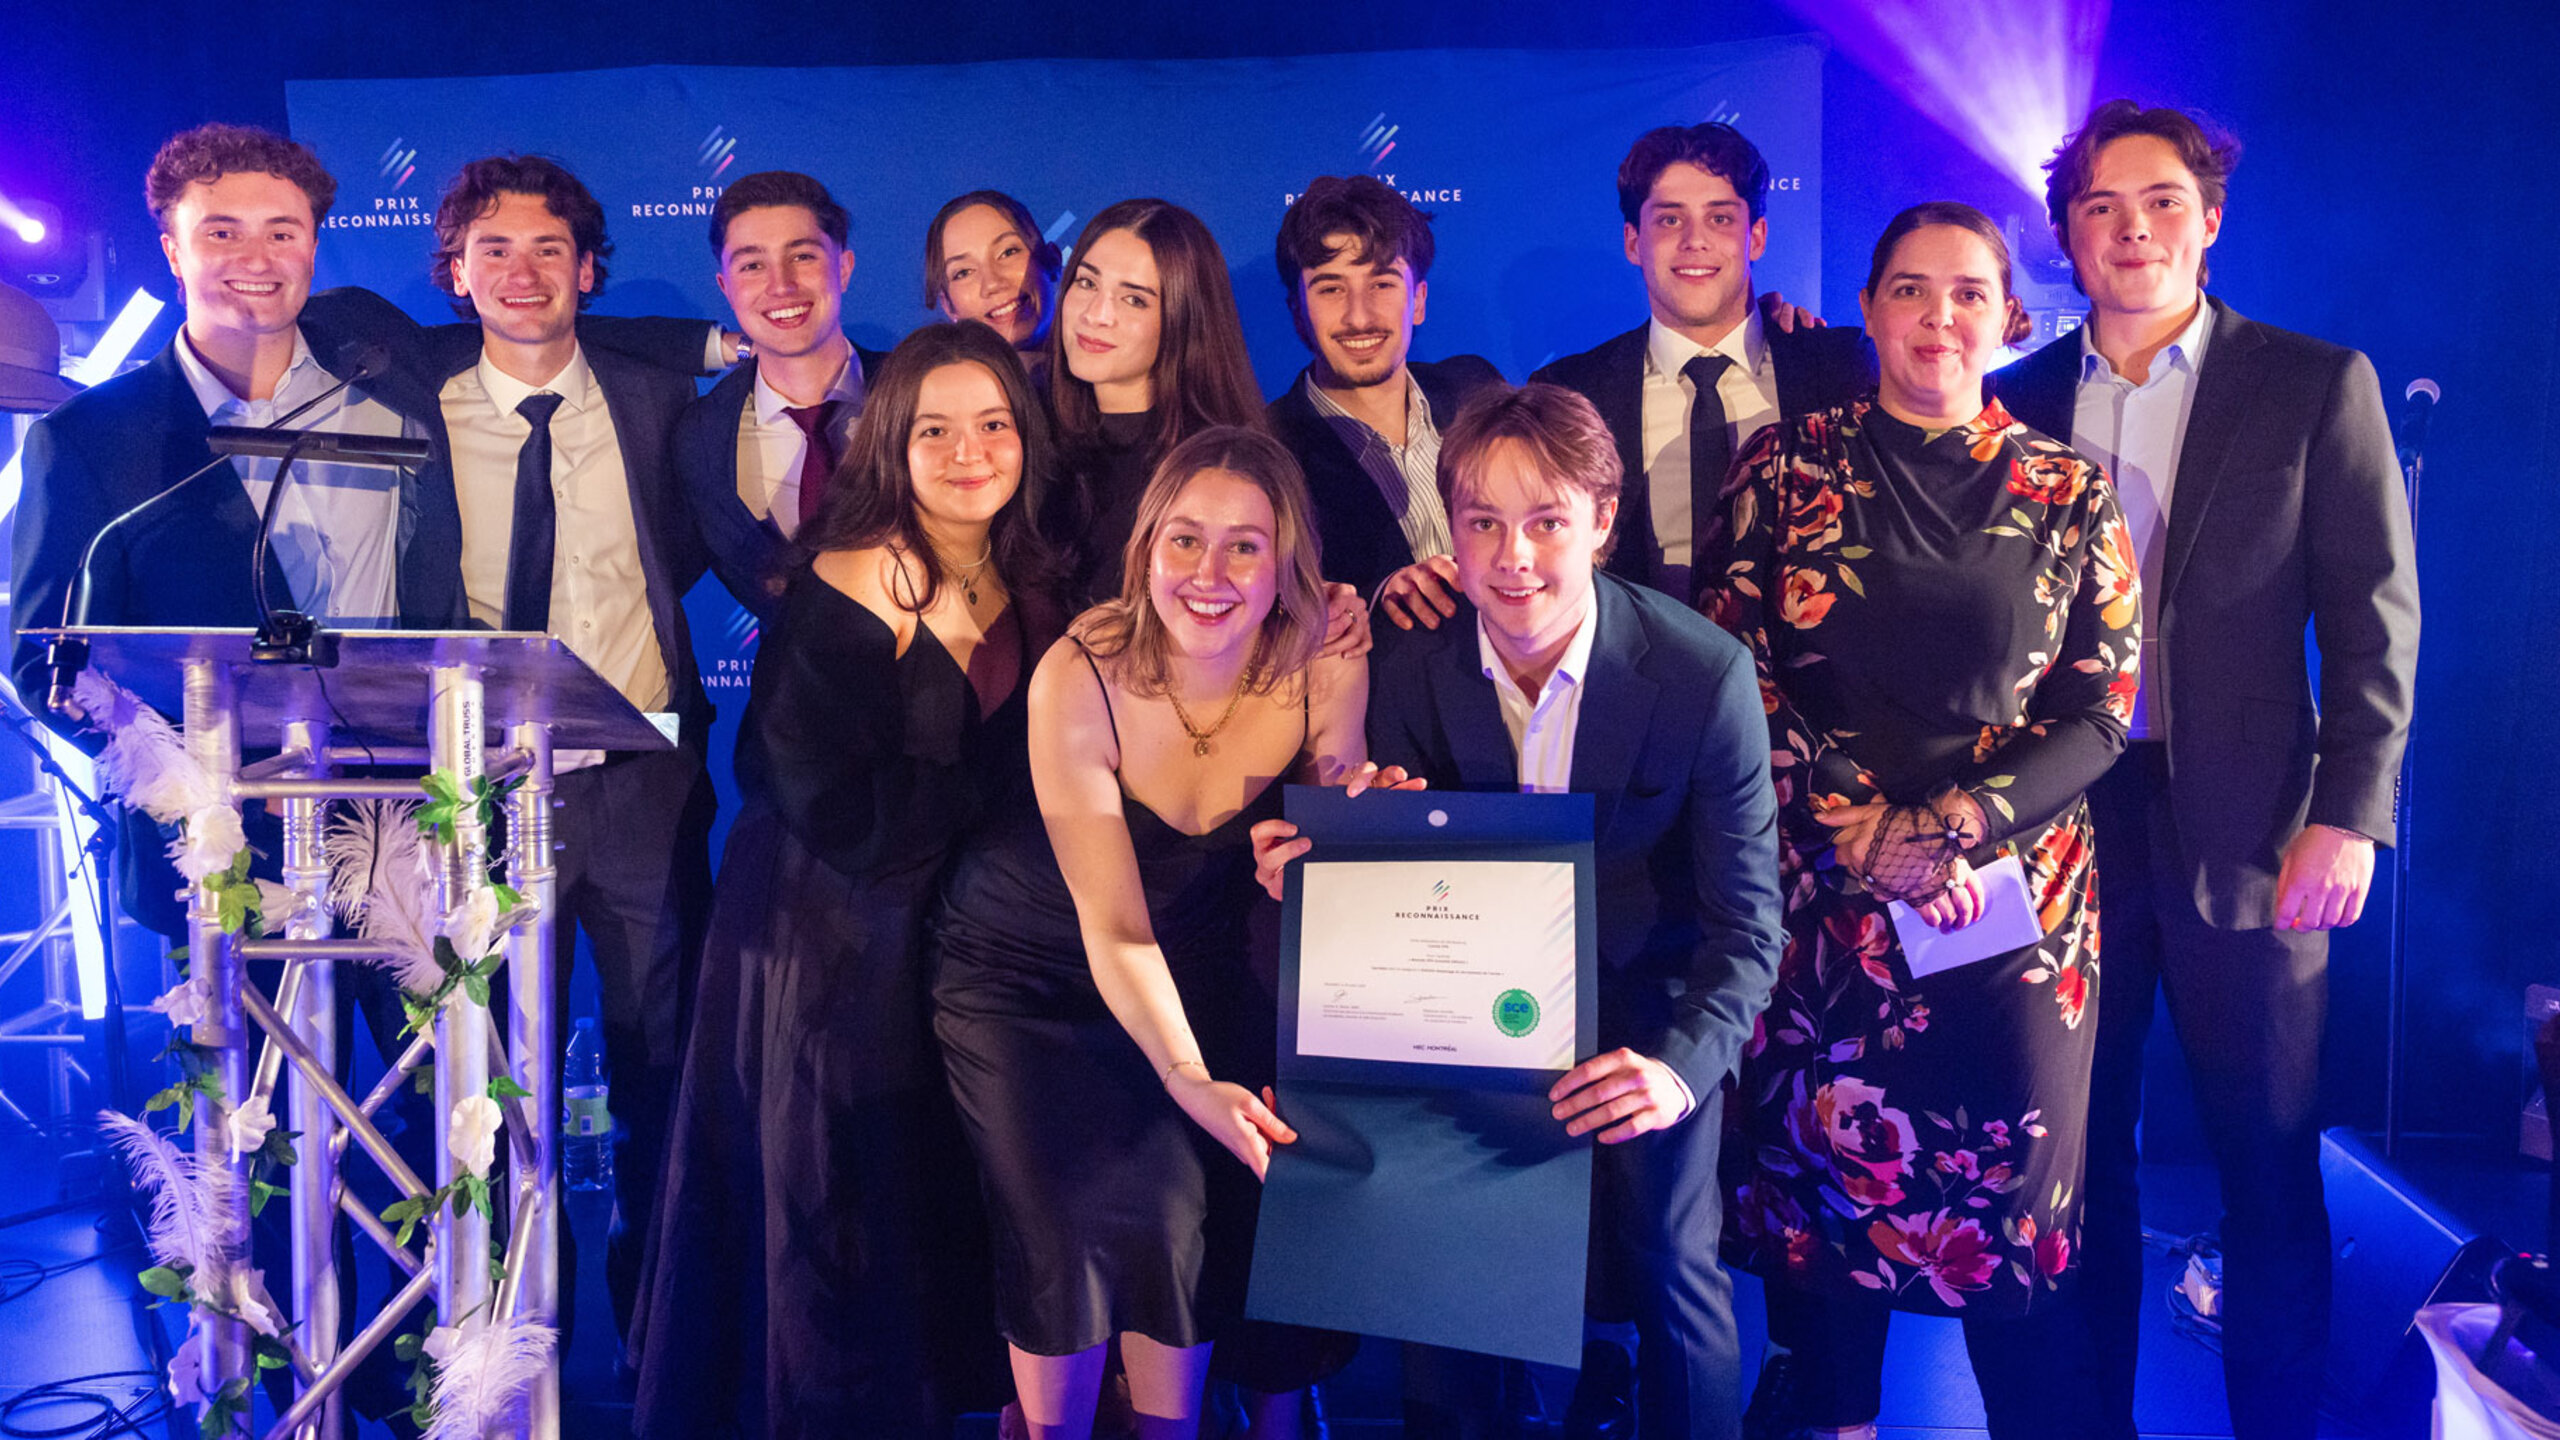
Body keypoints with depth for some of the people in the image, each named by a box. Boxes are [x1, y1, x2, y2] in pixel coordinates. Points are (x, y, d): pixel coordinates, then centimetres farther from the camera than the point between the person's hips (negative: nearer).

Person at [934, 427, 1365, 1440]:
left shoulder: (1327, 671, -18)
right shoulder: (1079, 678, -27)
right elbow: (1113, 927, -27)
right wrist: (1193, 1081, -41)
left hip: (1195, 967, 2)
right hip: (1027, 970, -2)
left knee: (1185, 1213, -10)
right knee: (1070, 1228, -12)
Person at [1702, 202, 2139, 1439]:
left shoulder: (2065, 491, 4)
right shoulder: (1787, 466, 2)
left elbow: (2102, 704, 1)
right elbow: (1738, 675, -2)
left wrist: (1955, 826, -13)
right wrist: (1862, 831, -12)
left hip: (2013, 891, 1)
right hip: (1820, 892, 0)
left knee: (2013, 1191, 5)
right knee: (1823, 1170, 8)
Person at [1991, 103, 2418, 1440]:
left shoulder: (2316, 385, 3)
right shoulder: (2019, 401, 8)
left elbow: (2374, 616, -1)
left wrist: (2349, 814, -9)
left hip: (2245, 827, -2)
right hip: (2060, 817, 2)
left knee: (2270, 1166, 6)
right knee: (2078, 1154, 11)